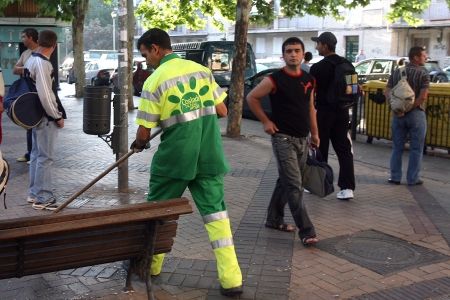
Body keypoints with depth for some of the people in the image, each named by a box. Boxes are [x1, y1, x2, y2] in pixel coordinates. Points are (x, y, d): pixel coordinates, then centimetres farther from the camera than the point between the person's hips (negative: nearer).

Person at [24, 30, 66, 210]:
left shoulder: (31, 60, 10)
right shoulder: (42, 63, -20)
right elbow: (45, 95, -25)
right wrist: (57, 116, -15)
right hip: (46, 117, -10)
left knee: (36, 154, 16)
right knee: (45, 157, -4)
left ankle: (34, 193, 26)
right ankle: (43, 198, 1)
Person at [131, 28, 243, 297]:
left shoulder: (155, 80, -8)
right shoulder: (202, 69, 6)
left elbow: (144, 134, -6)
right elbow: (222, 111, 11)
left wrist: (138, 144, 16)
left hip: (176, 155, -4)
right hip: (209, 154, 4)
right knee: (216, 211, 6)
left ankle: (150, 264, 31)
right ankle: (231, 279, 2)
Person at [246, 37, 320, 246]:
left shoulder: (309, 80, 7)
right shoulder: (275, 79, -11)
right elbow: (252, 98, -4)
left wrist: (314, 133, 16)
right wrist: (266, 121, -8)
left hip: (302, 139, 7)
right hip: (283, 138, -6)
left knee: (286, 182, 16)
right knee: (294, 185, -10)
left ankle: (274, 219, 31)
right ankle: (306, 231, -8)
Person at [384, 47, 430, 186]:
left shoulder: (397, 72, 6)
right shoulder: (423, 73, -9)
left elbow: (387, 92, 1)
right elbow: (423, 96, -19)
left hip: (398, 114, 4)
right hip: (416, 113, -4)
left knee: (397, 147, 11)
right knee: (416, 148, 6)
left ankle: (395, 177, 13)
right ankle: (413, 178, 8)